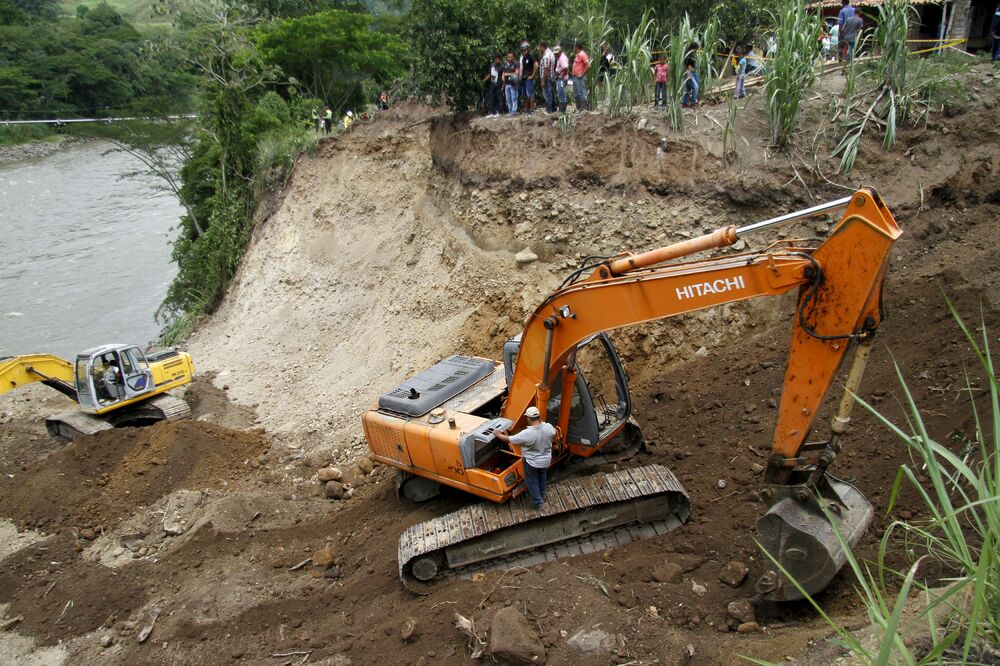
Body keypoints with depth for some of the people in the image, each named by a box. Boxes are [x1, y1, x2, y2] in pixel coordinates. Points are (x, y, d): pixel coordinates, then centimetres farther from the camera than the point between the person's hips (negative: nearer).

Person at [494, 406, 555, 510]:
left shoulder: (527, 434, -35)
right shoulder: (549, 427, -22)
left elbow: (509, 439, -22)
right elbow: (554, 434, 4)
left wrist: (498, 435, -5)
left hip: (532, 462, -5)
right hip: (546, 460, 5)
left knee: (532, 482, 19)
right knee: (542, 478, 29)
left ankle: (537, 503, 30)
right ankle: (542, 497, 49)